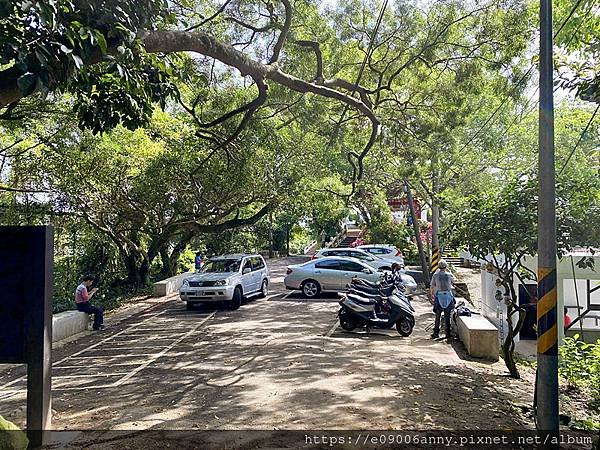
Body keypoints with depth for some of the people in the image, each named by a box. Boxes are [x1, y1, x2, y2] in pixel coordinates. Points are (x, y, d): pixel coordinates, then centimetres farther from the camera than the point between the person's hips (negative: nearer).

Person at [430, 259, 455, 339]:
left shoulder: (435, 275, -5)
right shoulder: (449, 275, -4)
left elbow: (432, 286, -1)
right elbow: (453, 282, 15)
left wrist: (432, 294, 16)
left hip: (439, 296, 0)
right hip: (448, 296, 1)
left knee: (438, 316, 6)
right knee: (447, 316, 8)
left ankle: (436, 333, 7)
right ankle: (447, 333, 13)